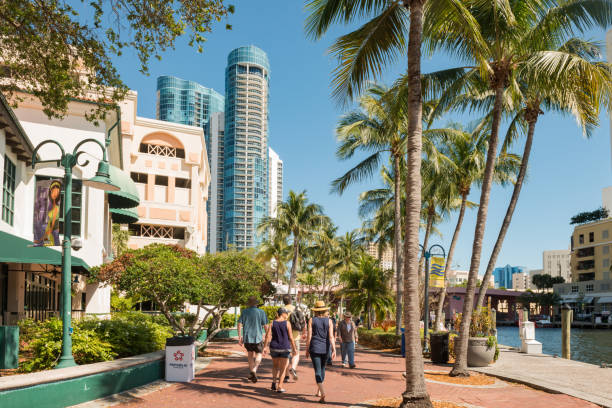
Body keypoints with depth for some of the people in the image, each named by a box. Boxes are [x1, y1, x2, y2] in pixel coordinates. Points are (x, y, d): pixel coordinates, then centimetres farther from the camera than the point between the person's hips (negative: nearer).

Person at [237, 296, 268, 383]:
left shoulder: (244, 312, 4)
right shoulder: (261, 312, -4)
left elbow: (239, 324, 1)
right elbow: (265, 326, -5)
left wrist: (239, 336, 5)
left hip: (247, 337, 3)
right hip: (257, 337, -3)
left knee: (250, 353, 23)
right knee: (259, 354, 11)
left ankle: (251, 374, 23)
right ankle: (253, 371, -14)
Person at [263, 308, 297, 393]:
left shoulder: (272, 323, 0)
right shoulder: (287, 323, -8)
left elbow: (268, 335, -10)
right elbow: (291, 337, -8)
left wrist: (265, 347, -9)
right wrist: (294, 348, -1)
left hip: (274, 348, 3)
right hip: (285, 348, -3)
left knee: (275, 366, 23)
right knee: (283, 368, 8)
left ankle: (274, 381, 6)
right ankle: (280, 387, 3)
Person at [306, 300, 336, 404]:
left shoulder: (312, 320, -4)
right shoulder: (329, 321, -2)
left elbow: (309, 336, -5)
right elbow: (331, 337, -8)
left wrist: (307, 349, 3)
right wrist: (334, 350, -9)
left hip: (314, 348, -2)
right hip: (325, 348, 2)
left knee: (318, 371, -4)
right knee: (322, 369, 21)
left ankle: (323, 393, -20)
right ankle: (319, 391, 32)